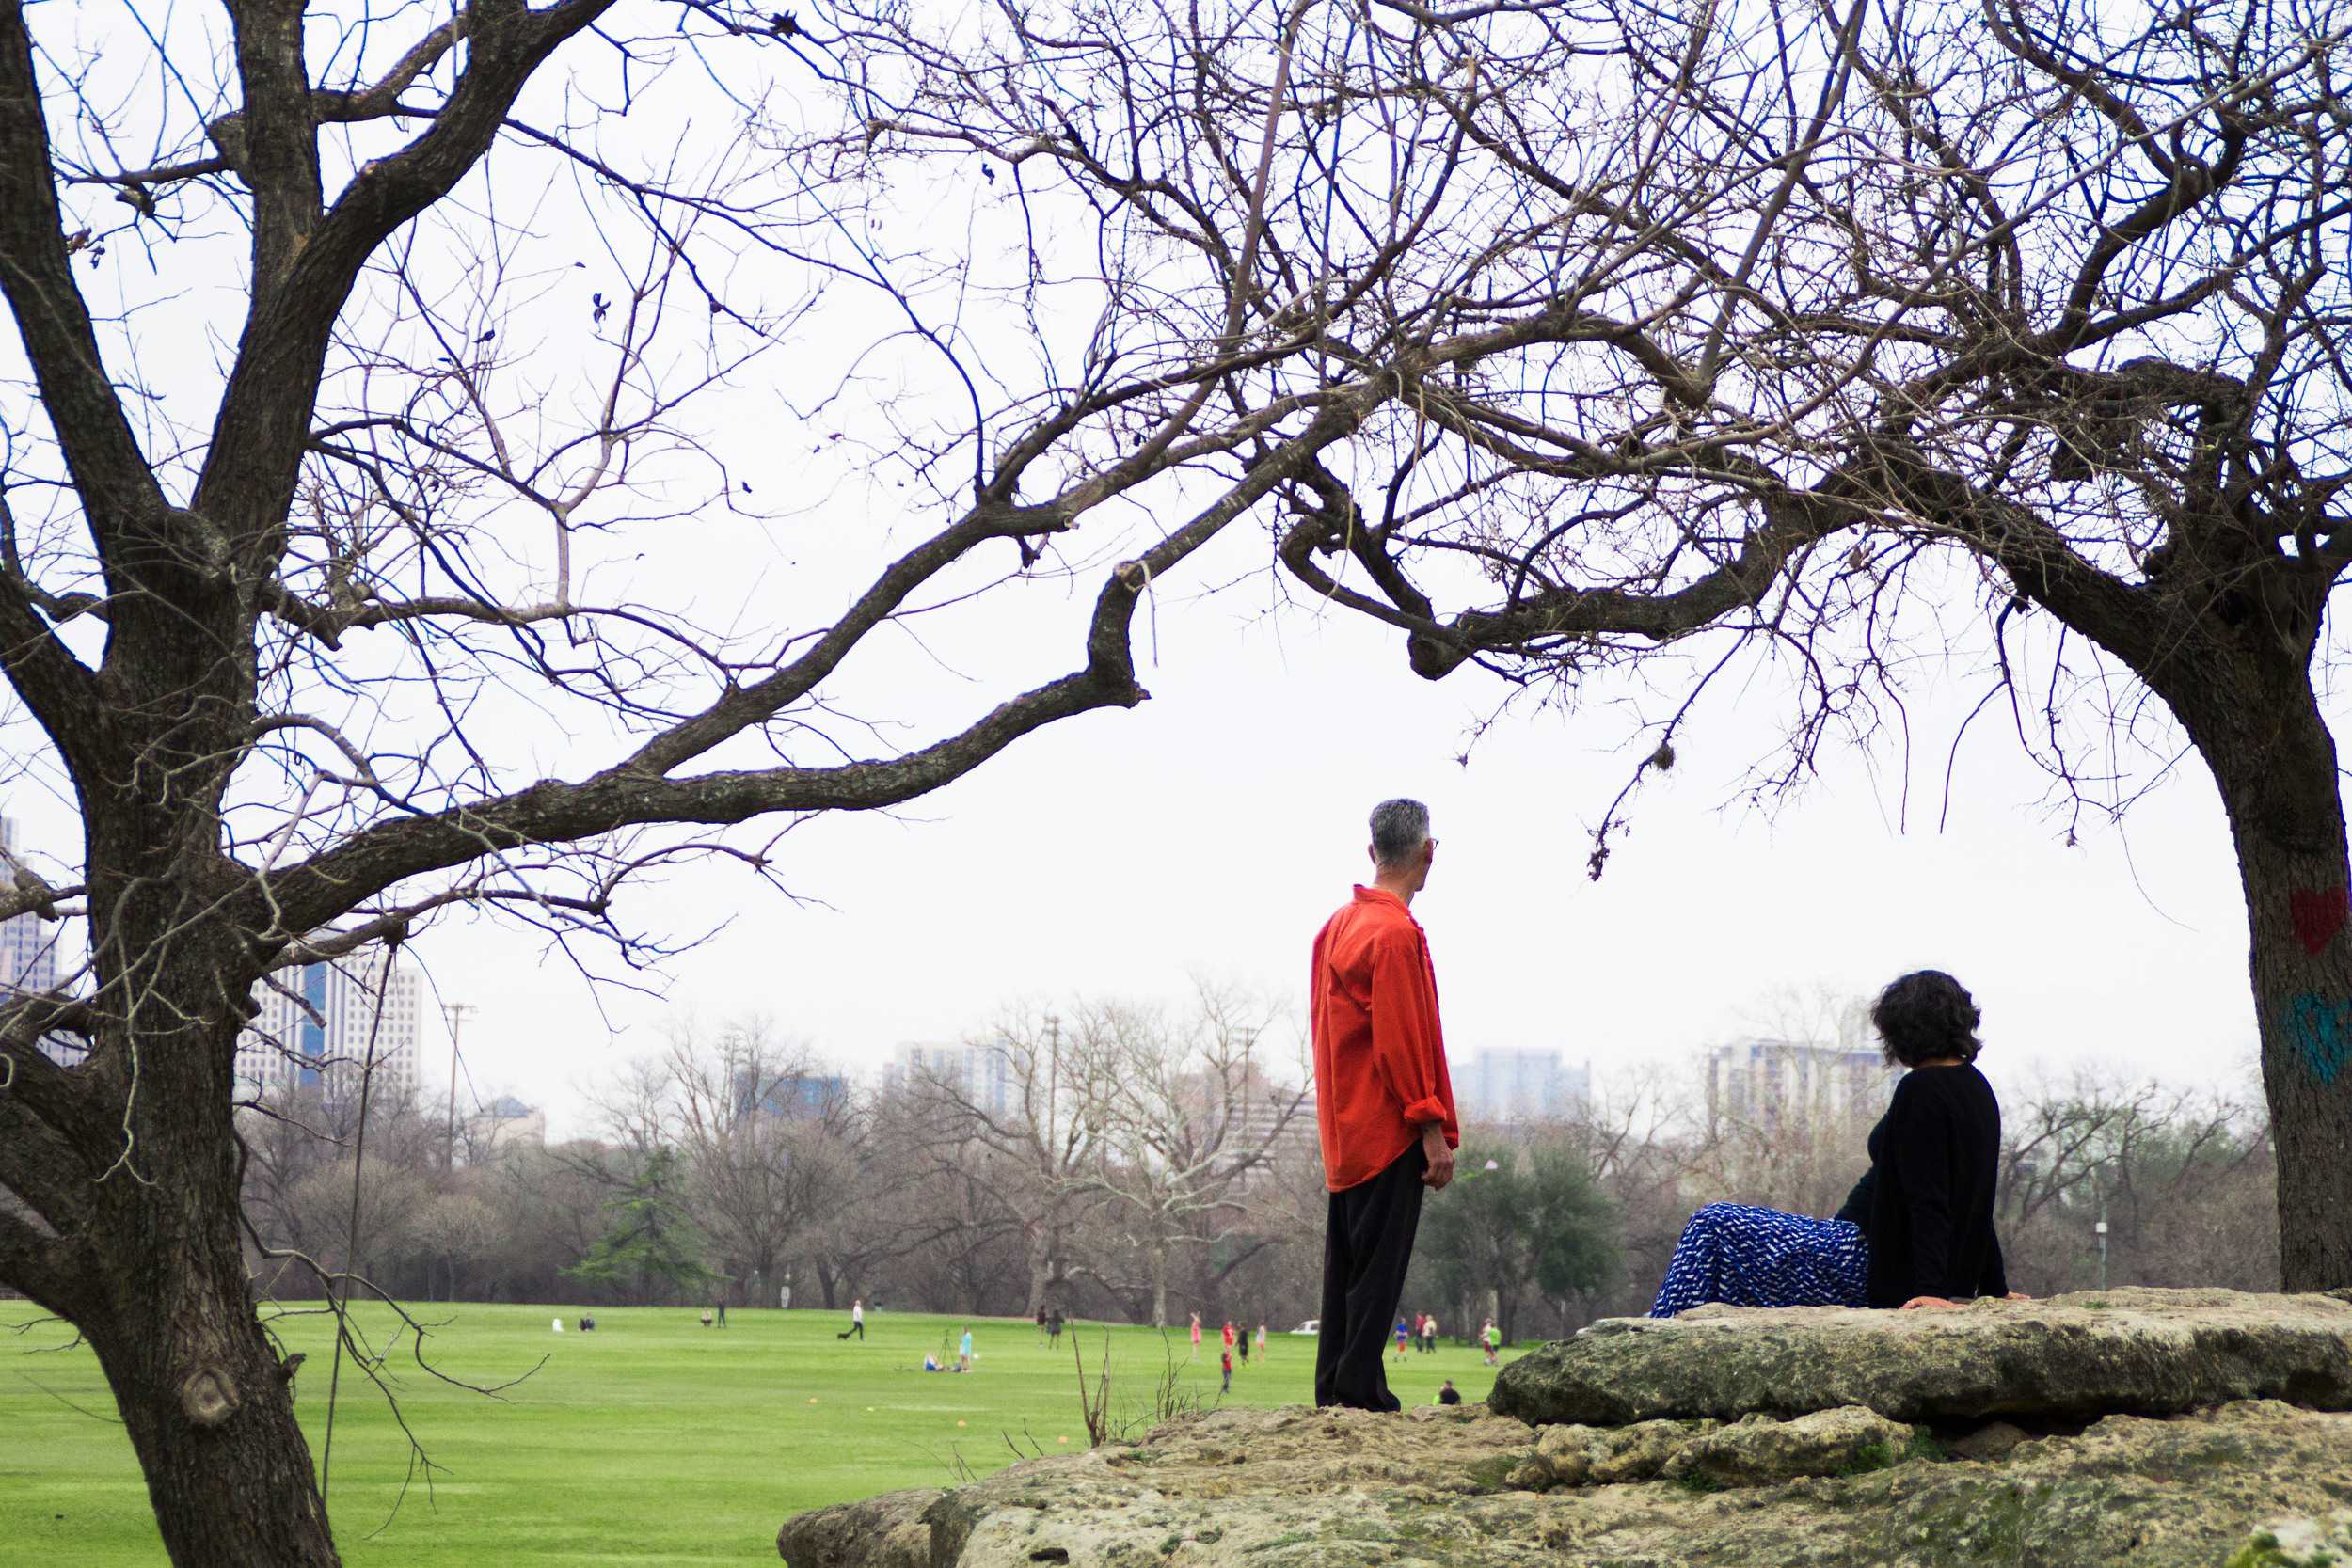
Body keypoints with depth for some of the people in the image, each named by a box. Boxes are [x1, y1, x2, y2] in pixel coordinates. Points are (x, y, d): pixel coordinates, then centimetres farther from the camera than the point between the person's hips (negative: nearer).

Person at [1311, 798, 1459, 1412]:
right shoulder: (1397, 934, -15)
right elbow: (1402, 1040, -18)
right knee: (1379, 1265, -6)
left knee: (1346, 1262, 11)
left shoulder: (1337, 925, 13)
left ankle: (1333, 1390, 14)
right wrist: (1434, 1129, -15)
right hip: (1390, 1130, -9)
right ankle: (1361, 1392, -5)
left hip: (1343, 1131, 9)